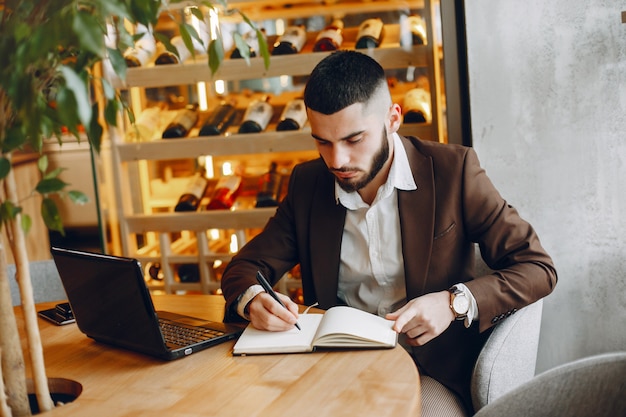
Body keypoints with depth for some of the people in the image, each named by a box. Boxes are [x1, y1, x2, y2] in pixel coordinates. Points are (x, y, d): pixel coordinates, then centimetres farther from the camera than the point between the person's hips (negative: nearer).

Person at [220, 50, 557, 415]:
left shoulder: (453, 170, -4)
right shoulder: (307, 184, 6)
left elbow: (538, 268, -3)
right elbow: (245, 267, 10)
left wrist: (455, 303, -20)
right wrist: (252, 299, -15)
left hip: (434, 368, -2)